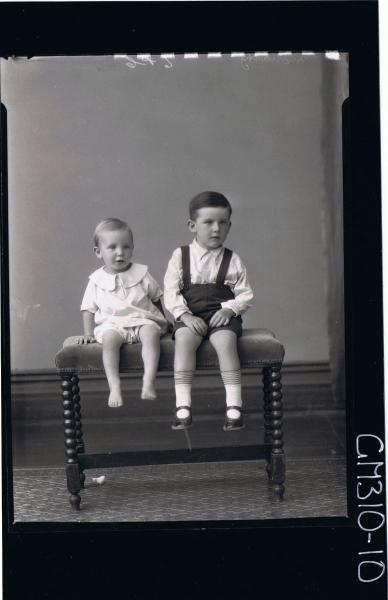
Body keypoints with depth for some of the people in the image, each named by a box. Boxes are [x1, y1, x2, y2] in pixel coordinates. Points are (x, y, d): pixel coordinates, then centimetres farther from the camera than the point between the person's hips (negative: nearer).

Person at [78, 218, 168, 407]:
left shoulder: (141, 273, 8)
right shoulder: (97, 280, 8)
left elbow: (156, 299, 19)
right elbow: (89, 309, 14)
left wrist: (163, 322, 12)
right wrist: (88, 333, 3)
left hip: (143, 320, 0)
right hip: (111, 323, 0)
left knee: (151, 332, -34)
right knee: (109, 338, -34)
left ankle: (149, 381, -41)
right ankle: (114, 386, -38)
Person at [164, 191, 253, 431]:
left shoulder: (232, 260, 8)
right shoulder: (180, 256, 6)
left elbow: (245, 294, 7)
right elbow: (171, 292, 1)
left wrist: (229, 309, -12)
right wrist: (184, 315, -14)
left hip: (222, 315, 0)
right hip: (190, 316, 0)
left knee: (226, 340, -32)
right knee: (184, 339, -32)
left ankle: (234, 407, -28)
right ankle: (183, 408, -31)